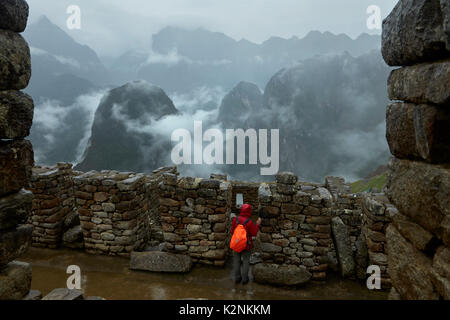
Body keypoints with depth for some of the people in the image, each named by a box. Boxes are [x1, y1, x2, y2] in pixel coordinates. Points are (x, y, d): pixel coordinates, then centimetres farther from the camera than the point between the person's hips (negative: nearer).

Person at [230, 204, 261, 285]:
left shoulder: (236, 219, -11)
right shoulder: (249, 222, -21)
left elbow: (232, 231, -2)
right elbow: (254, 233, -11)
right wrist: (258, 224, -3)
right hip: (246, 245, -3)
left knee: (236, 261, 15)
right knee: (246, 261, 13)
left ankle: (237, 278, 23)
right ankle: (244, 279, 19)